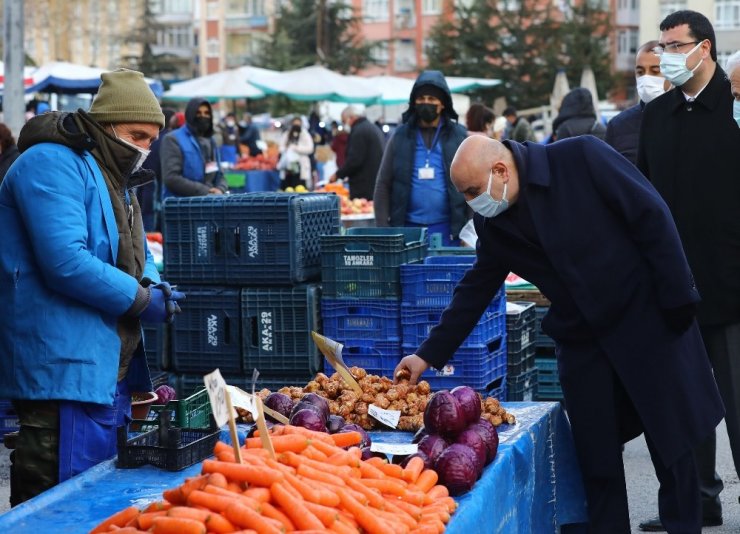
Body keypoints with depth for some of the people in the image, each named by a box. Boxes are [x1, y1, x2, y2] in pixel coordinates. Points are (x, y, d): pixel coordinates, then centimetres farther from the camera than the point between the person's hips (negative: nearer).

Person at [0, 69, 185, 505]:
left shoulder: (115, 179, 20)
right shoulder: (53, 165, -13)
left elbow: (137, 255, 26)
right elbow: (66, 262, -24)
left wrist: (153, 284, 2)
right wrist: (140, 299, -15)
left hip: (110, 372, 11)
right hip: (65, 370, -11)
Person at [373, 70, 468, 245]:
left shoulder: (458, 137, 5)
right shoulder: (400, 137, 7)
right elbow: (383, 186, 6)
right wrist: (383, 230, -3)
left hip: (447, 230, -1)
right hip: (408, 228, 1)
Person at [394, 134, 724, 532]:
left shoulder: (582, 158, -17)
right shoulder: (493, 222, -1)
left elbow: (652, 217, -14)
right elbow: (475, 289, 7)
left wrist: (677, 297, -15)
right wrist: (429, 354, 4)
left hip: (646, 319, -4)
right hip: (581, 337, 4)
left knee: (671, 439, 6)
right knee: (596, 457, 4)